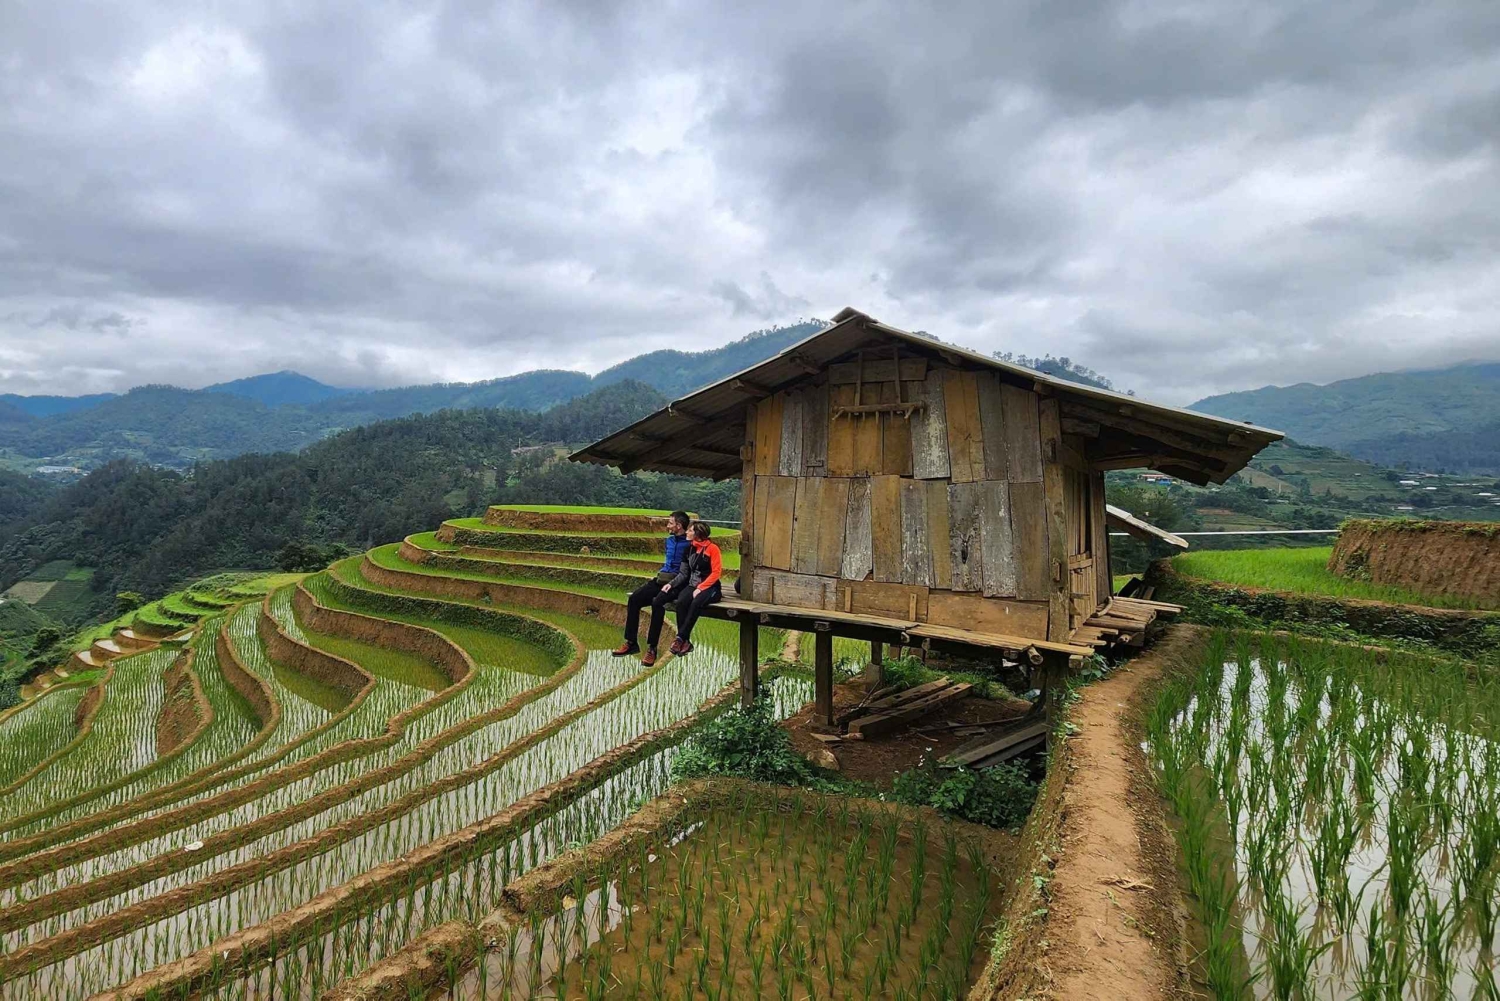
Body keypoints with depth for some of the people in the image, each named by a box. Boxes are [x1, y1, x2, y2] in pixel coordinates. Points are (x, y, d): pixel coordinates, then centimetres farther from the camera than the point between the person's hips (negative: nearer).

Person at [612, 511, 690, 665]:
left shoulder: (690, 545, -10)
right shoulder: (670, 540, 17)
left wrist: (672, 583, -20)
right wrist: (660, 574, 14)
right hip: (662, 579, 8)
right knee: (634, 598, -12)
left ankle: (652, 648, -22)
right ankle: (631, 642, -6)